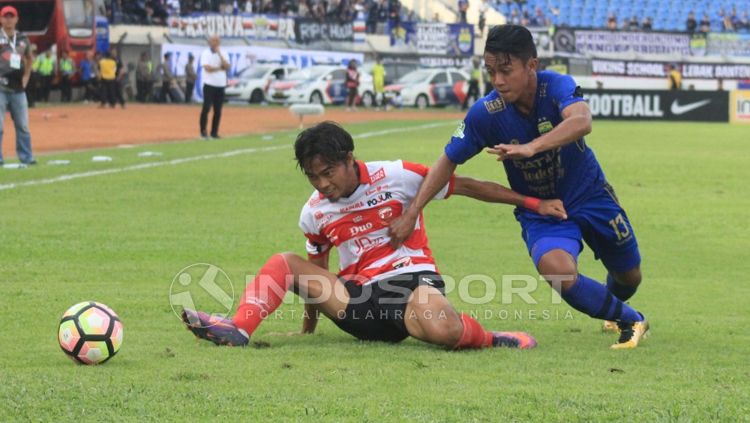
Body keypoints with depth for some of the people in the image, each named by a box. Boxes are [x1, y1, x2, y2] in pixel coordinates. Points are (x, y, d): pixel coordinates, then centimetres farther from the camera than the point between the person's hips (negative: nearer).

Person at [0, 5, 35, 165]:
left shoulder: (23, 39, 13)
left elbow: (29, 59, 28)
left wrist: (26, 76, 14)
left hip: (18, 89, 4)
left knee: (23, 125, 6)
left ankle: (26, 157, 11)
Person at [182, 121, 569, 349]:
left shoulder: (395, 177, -8)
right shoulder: (313, 214, 6)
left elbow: (465, 186, -4)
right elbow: (318, 264, 24)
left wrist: (534, 203, -3)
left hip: (411, 280, -5)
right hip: (360, 301, 5)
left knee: (440, 330, -41)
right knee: (284, 263, -8)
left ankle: (488, 338, -10)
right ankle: (238, 329, -26)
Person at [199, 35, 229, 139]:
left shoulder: (222, 54, 12)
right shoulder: (206, 54, -3)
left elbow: (227, 67, -3)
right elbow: (207, 68, -16)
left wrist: (220, 54, -7)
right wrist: (220, 68, -4)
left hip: (220, 86, 5)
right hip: (209, 85, -5)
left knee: (218, 110, 4)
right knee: (206, 107, -9)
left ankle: (214, 132, 9)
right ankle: (203, 131, -1)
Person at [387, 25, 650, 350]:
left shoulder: (556, 87, -26)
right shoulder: (486, 113, -21)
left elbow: (581, 121, -48)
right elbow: (448, 162, -7)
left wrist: (531, 147, -63)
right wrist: (411, 214, -13)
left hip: (590, 194, 1)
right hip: (539, 210, 0)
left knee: (629, 277, 15)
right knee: (557, 269, -31)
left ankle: (614, 304, 56)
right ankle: (630, 321, -5)